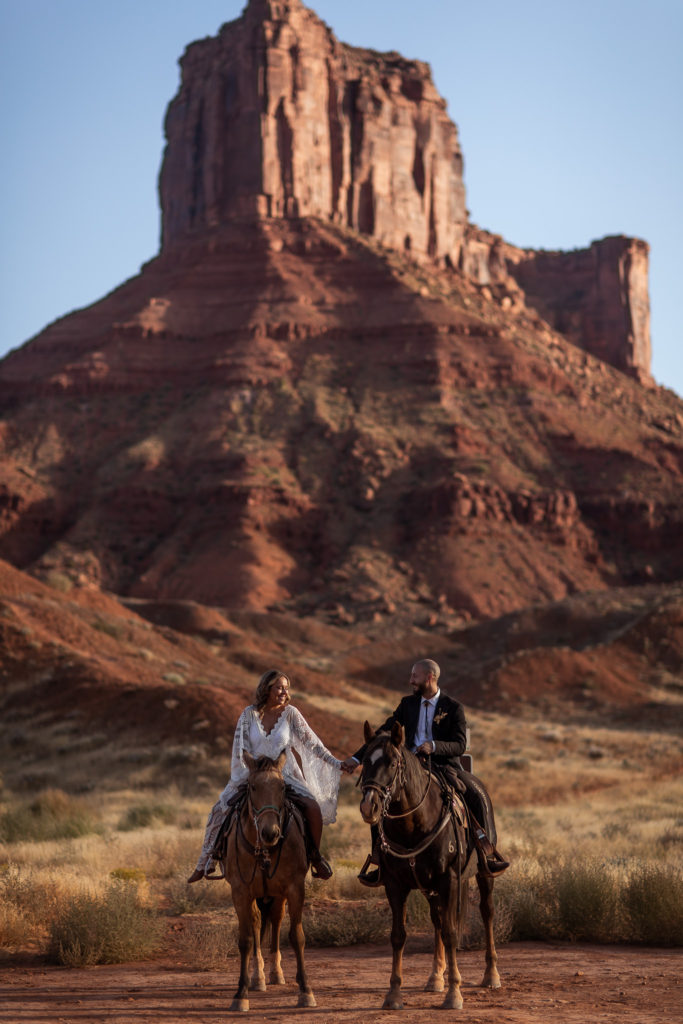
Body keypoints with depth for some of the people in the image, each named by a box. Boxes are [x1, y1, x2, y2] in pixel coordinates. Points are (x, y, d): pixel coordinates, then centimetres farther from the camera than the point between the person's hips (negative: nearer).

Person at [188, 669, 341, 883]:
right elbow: (240, 747, -5)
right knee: (219, 809, -15)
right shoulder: (249, 714, -4)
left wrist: (337, 764, -7)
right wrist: (244, 772, -19)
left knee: (313, 806, -23)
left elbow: (312, 743, -2)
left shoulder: (290, 713, -4)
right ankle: (206, 862, 1)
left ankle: (316, 855, 0)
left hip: (285, 775, 0)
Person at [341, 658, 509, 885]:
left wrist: (434, 745, -25)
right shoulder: (408, 704, 12)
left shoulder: (454, 707, 1)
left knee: (477, 794, -27)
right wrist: (357, 758, 3)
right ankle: (381, 860, -13)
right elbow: (383, 733, 10)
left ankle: (486, 850, -9)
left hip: (445, 766, -3)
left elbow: (460, 745, -7)